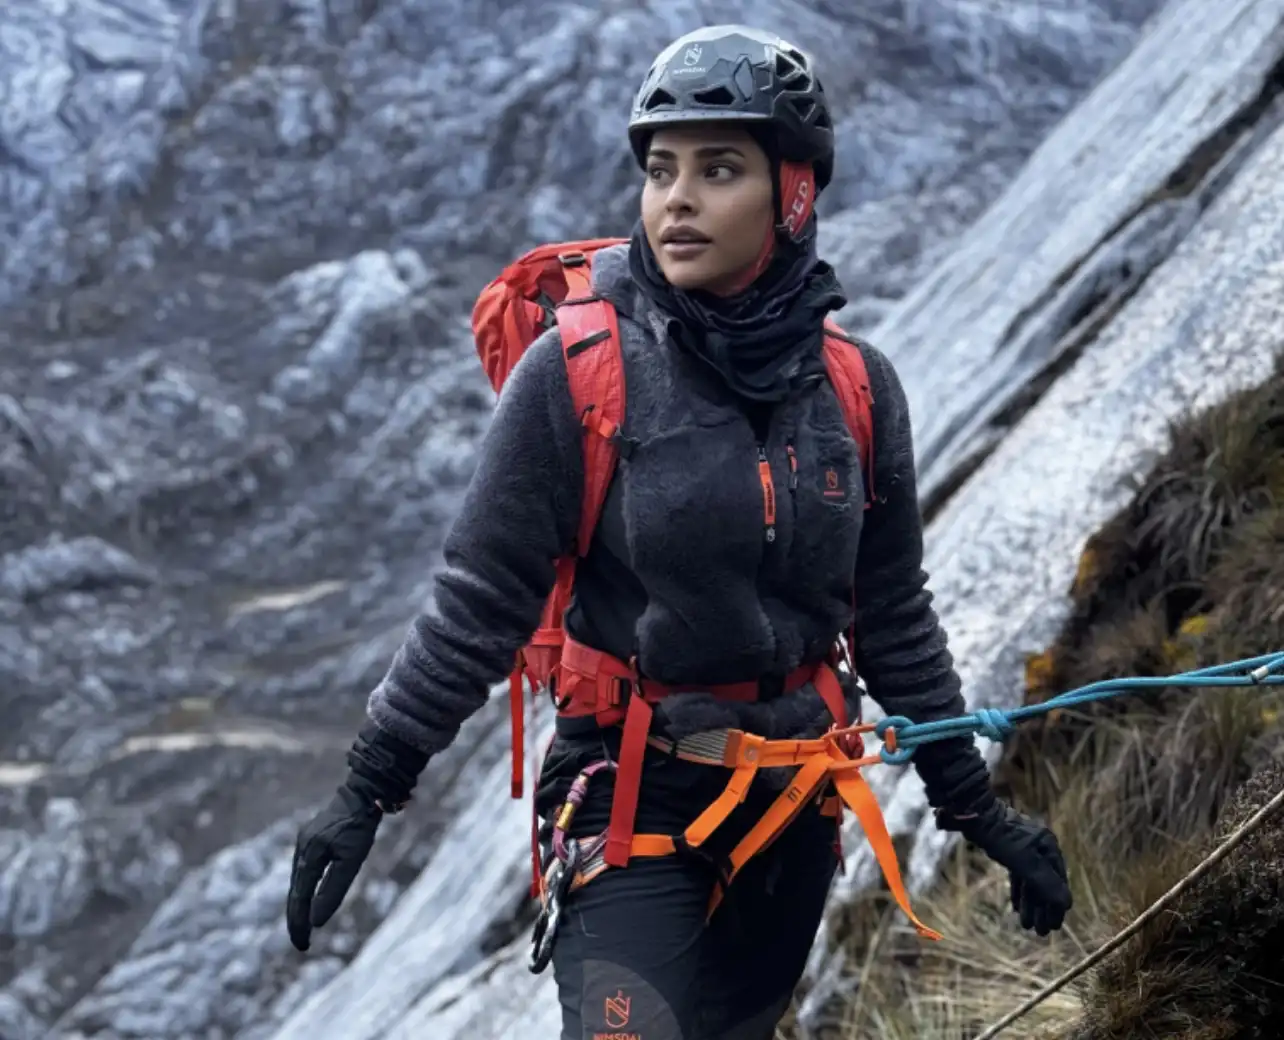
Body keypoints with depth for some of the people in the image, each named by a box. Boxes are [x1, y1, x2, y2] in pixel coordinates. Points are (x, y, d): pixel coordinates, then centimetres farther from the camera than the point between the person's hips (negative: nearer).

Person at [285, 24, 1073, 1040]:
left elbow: (893, 617, 8)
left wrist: (977, 806, 10)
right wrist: (369, 790, -9)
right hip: (633, 797, -4)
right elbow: (480, 601, -8)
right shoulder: (577, 371, -12)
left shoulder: (856, 386, -1)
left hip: (794, 800, 4)